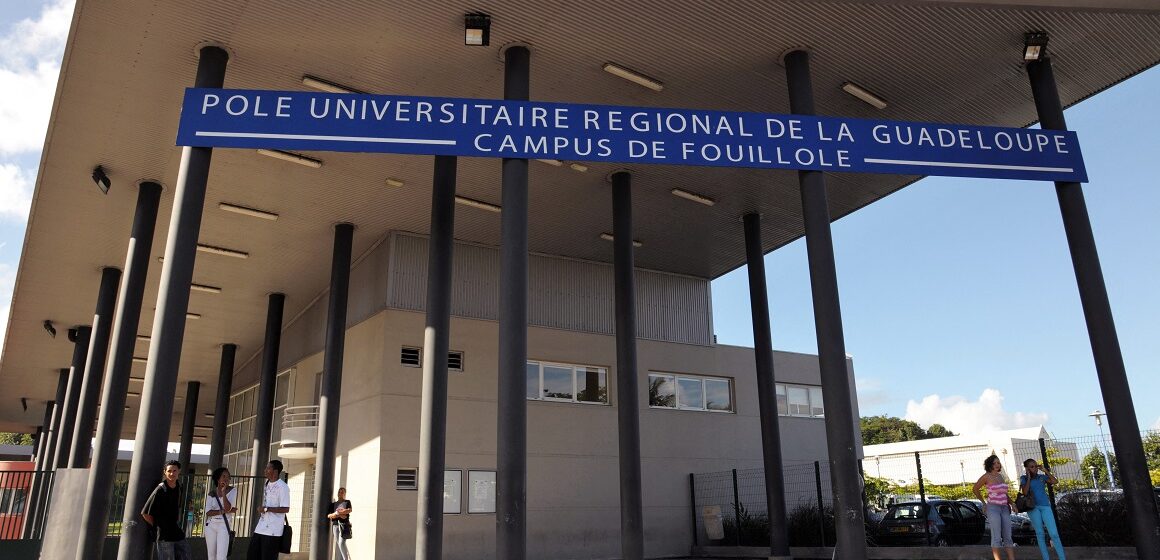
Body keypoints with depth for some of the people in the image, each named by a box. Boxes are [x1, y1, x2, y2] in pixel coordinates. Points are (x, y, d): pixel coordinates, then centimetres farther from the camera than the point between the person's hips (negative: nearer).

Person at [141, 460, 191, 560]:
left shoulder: (181, 489, 7)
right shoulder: (160, 490, -10)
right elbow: (145, 513, -9)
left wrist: (181, 526, 14)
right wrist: (158, 526, -1)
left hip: (179, 535, 6)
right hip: (164, 537, -6)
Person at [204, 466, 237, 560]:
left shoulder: (232, 490, -4)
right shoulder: (212, 493, 3)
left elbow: (228, 508, -17)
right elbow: (208, 512, -6)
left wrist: (223, 493, -26)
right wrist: (223, 511, -17)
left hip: (224, 526, -3)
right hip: (210, 525, 3)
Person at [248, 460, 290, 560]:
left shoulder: (282, 487, -15)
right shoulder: (267, 483, 12)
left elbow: (286, 509, -19)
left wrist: (267, 509, -19)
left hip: (273, 530, -9)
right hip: (261, 527, 9)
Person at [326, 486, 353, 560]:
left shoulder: (347, 502, 10)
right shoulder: (333, 504, 16)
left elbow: (349, 510, -9)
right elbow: (328, 515, 4)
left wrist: (337, 512, -6)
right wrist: (339, 515, -10)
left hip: (344, 524, -4)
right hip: (335, 524, 4)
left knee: (341, 543, -16)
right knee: (337, 544, 1)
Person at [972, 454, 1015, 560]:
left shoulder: (1001, 476, 13)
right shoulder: (986, 476, -6)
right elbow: (975, 489, 4)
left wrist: (1012, 504, 9)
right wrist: (984, 502, 11)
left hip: (1004, 509, 6)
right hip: (993, 508, -6)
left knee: (1008, 538, 4)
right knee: (996, 538, -8)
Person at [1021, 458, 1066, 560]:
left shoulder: (1042, 477, 10)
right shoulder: (1023, 478, 3)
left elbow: (1055, 481, -5)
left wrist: (1045, 470, -2)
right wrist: (1029, 478, -7)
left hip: (1045, 506, 2)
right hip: (1033, 507, -1)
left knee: (1054, 533, -8)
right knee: (1039, 533, -1)